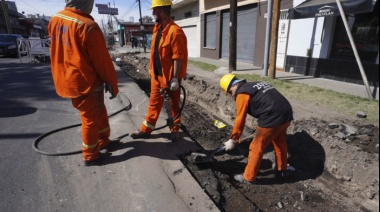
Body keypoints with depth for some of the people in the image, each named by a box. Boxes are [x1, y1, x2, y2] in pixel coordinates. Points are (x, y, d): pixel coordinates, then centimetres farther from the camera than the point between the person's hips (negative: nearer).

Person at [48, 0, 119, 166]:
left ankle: (103, 141, 39)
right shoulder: (88, 26, -21)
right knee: (91, 118, 9)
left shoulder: (55, 20, 4)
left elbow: (62, 50, 14)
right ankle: (90, 156, 25)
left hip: (66, 80, 8)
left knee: (99, 112, 22)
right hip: (85, 82, -8)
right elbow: (102, 61, -17)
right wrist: (112, 84, -7)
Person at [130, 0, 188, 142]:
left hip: (170, 76, -8)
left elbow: (178, 58, -22)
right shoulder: (157, 28, 9)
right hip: (157, 74, 8)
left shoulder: (175, 31, -19)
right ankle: (146, 130, 27)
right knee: (154, 102, 16)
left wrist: (175, 79, -22)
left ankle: (175, 130, 25)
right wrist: (152, 69, 19)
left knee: (174, 104, 8)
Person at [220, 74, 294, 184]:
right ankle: (282, 170, 48)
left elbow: (240, 119, -5)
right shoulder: (256, 85, 21)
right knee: (280, 142, 29)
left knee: (256, 148, 7)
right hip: (287, 113, 9)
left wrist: (233, 139, 5)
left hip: (272, 119, -9)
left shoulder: (242, 93, -5)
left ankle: (248, 177, 22)